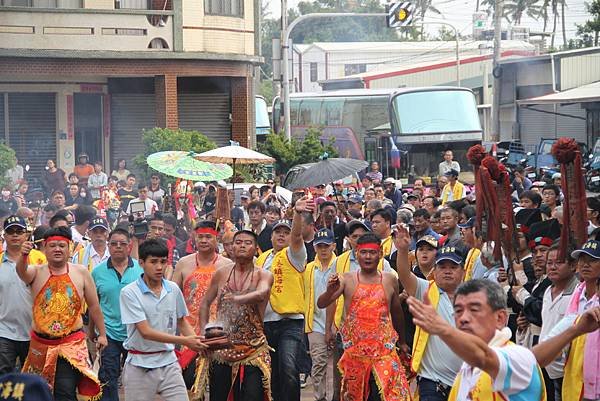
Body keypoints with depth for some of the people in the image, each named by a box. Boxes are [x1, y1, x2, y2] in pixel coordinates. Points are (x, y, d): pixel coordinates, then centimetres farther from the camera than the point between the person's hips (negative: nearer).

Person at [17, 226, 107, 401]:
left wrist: (102, 334, 11)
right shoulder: (36, 272, -1)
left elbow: (93, 306, 8)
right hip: (41, 344, 2)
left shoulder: (81, 272, 0)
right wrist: (23, 256, -48)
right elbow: (22, 272, -26)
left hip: (72, 343, -2)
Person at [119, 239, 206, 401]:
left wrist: (197, 342, -6)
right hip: (140, 366, -3)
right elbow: (145, 332, -18)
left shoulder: (173, 289, 3)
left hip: (169, 362, 3)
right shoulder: (129, 293, -12)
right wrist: (184, 341, -23)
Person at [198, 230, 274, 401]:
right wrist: (204, 333, 6)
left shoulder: (263, 275, -2)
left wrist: (237, 299, -42)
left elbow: (262, 294, -24)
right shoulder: (221, 274, 8)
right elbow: (205, 303, 17)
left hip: (253, 349, -2)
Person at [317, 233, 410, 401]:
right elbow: (321, 304, -9)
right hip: (354, 349, 1)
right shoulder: (346, 279, -1)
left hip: (384, 349, 0)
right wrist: (330, 291, -30)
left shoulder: (390, 279, 3)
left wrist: (401, 341, 25)